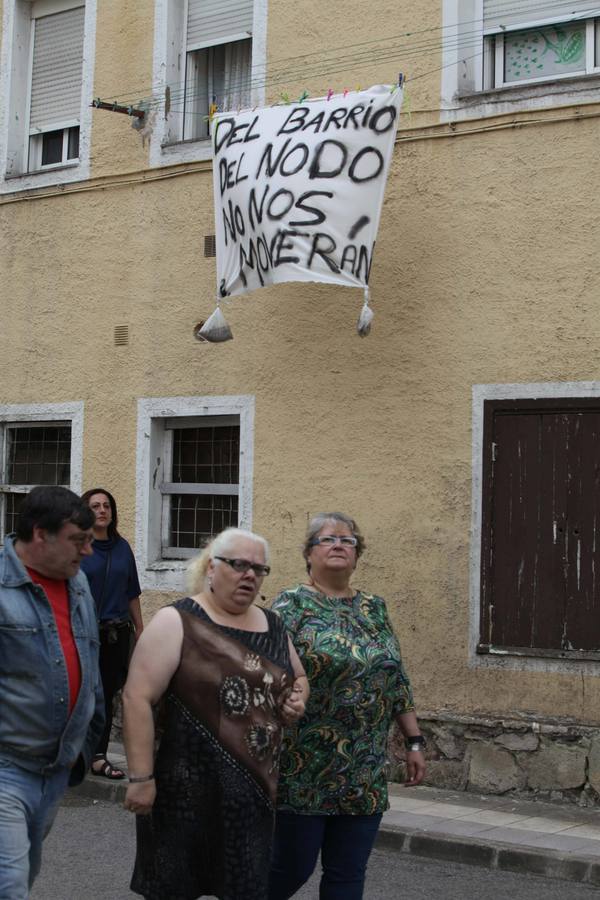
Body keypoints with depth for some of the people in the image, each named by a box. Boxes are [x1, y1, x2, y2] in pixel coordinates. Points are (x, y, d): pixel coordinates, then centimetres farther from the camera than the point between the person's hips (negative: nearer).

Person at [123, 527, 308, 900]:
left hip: (255, 785, 5)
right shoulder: (177, 622, -9)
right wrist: (141, 777, -18)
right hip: (188, 785, -5)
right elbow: (138, 698, -14)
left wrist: (297, 700, 3)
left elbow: (299, 678, 26)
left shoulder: (273, 625, 11)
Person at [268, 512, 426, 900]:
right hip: (304, 770, -4)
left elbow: (397, 681, 14)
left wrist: (415, 741, 11)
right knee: (292, 868, 5)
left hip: (365, 776, 5)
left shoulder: (375, 609, 11)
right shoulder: (292, 605, -5)